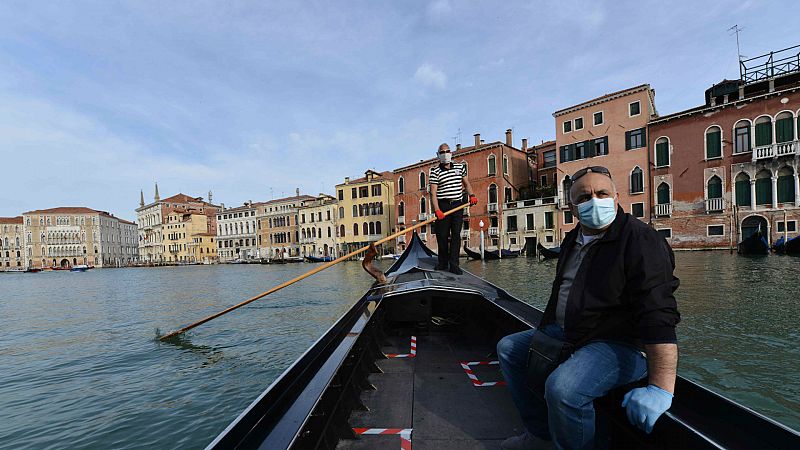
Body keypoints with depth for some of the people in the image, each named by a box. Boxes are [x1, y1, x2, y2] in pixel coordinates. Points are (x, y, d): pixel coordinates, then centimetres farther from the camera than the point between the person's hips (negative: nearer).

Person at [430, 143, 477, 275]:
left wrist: (471, 195, 3)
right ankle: (443, 263, 19)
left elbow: (466, 183, 21)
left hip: (457, 205, 3)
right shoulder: (435, 171, -2)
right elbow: (433, 192, -9)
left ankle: (454, 265, 2)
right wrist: (437, 210, -20)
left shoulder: (460, 167, 11)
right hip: (442, 206, -2)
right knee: (442, 236, 2)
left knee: (456, 235, -1)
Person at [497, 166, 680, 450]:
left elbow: (658, 315, -26)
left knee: (562, 388, -34)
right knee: (508, 348, 11)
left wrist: (661, 389, -33)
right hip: (564, 335, 9)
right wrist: (543, 333, 18)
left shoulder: (640, 240, -16)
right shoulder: (572, 240, 10)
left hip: (619, 345, -8)